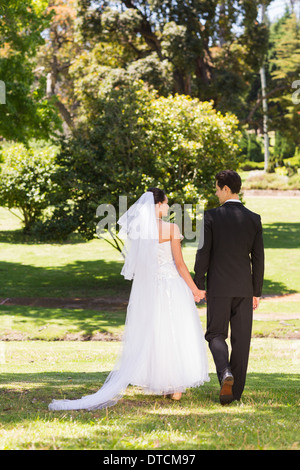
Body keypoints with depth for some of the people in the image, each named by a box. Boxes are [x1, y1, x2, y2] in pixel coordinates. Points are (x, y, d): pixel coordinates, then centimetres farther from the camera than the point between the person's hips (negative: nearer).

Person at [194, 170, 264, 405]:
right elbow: (258, 258, 3)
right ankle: (236, 390, 11)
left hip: (219, 287, -2)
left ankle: (225, 372, -20)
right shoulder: (254, 219, 1)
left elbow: (203, 253, -8)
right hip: (244, 288, 2)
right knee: (241, 338, 8)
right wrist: (256, 292, 10)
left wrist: (199, 285, 1)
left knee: (216, 334, 7)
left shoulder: (211, 216, -8)